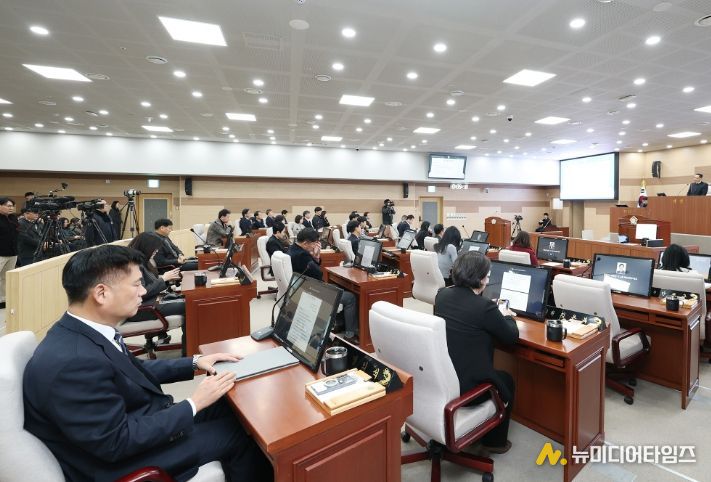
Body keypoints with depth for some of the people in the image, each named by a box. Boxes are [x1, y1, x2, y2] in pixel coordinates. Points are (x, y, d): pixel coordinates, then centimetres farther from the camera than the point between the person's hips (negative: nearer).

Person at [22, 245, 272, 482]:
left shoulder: (84, 332, -5)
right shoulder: (72, 362, -33)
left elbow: (134, 369, 9)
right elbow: (117, 441, -27)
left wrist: (194, 363, 3)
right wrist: (193, 404, -20)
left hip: (136, 421, 8)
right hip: (120, 461, -8)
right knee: (238, 434, -3)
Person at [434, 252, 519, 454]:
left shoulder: (442, 295, -3)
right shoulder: (484, 306, -22)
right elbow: (511, 337, -5)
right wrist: (507, 316, 15)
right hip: (463, 386, -6)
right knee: (507, 381, 25)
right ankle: (495, 441, 40)